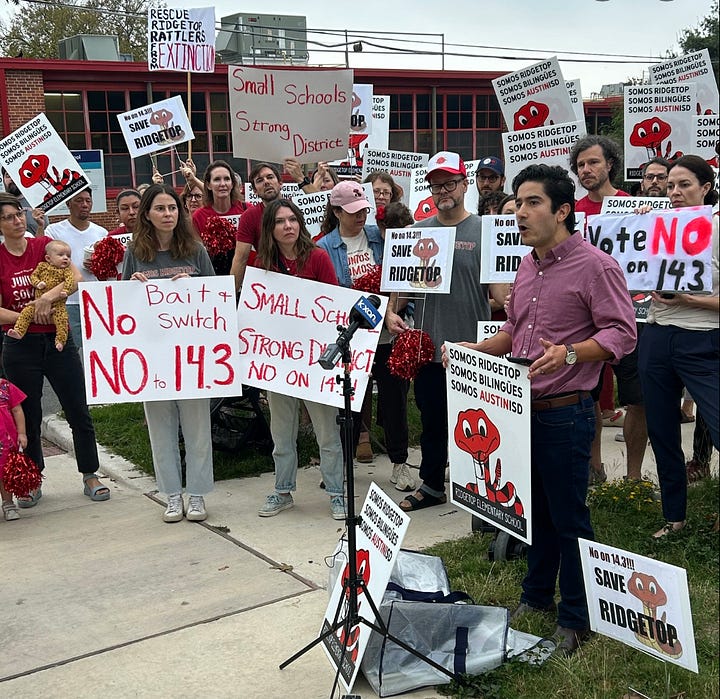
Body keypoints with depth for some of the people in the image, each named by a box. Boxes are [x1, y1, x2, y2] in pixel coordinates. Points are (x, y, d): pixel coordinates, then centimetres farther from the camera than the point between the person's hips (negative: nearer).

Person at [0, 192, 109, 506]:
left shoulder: (44, 245, 1)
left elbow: (77, 279, -11)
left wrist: (48, 297, -24)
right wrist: (30, 316, -16)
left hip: (57, 341, 1)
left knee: (79, 412, 3)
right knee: (29, 417, 9)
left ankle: (90, 476, 16)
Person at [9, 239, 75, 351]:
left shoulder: (66, 270, 5)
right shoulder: (42, 266, 12)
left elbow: (70, 279, -10)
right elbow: (33, 276, 11)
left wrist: (65, 291, -27)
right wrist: (38, 283, -10)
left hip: (57, 303, -3)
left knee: (61, 319, -20)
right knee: (26, 312, -7)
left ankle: (60, 340, -17)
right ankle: (18, 331, -5)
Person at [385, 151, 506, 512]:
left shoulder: (483, 230, -2)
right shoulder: (418, 231, 10)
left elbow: (497, 284, -7)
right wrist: (391, 312, -2)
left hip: (472, 347, -4)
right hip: (427, 345, 4)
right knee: (431, 420, 15)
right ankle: (431, 485, 30)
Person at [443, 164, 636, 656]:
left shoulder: (595, 265, -12)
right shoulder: (528, 268, 13)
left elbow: (621, 334, -16)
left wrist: (569, 353, -31)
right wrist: (476, 350, 6)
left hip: (565, 412, -7)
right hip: (521, 408, 8)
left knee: (568, 518, 3)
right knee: (534, 510, 19)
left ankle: (576, 620, 18)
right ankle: (537, 596, 35)